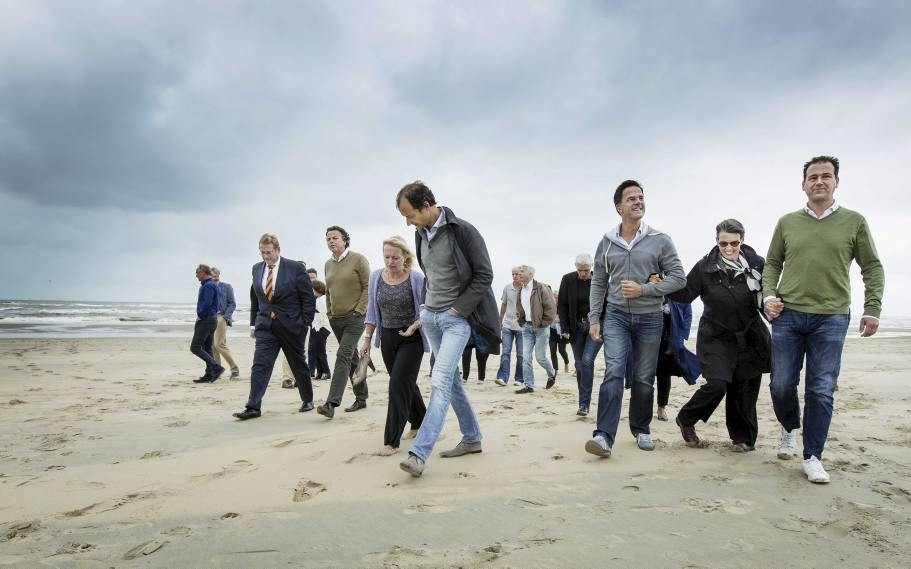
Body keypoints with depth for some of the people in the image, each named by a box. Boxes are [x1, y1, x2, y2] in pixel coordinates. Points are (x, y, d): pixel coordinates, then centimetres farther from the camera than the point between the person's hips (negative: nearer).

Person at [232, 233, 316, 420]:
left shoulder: (296, 267, -8)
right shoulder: (257, 268, 7)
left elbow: (308, 298, -7)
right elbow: (254, 298, 15)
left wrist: (305, 324, -10)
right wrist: (253, 323, 11)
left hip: (291, 324, -3)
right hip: (265, 325, 3)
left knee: (298, 364, 10)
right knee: (260, 364, -7)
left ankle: (308, 400, 27)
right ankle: (253, 407, -6)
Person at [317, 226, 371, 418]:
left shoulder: (358, 259, -6)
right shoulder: (328, 264, 11)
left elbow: (368, 287, -9)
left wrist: (359, 310, -14)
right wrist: (329, 313, 12)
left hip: (354, 318, -6)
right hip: (336, 319, 6)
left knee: (343, 356, -16)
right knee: (352, 358, 13)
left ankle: (331, 404, -19)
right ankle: (361, 399, 24)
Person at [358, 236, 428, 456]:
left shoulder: (416, 279, -12)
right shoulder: (375, 277, 0)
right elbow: (372, 311, 8)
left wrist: (415, 326, -23)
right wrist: (367, 339, 6)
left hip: (411, 339, -4)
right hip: (387, 338, 5)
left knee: (399, 384, -10)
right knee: (406, 383, 16)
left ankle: (392, 441, -3)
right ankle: (419, 423, 38)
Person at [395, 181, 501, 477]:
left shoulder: (462, 230, -13)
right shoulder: (421, 234, 8)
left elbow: (484, 275, -12)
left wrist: (458, 309, -14)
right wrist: (426, 303, 9)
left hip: (457, 318, -7)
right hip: (430, 316, 8)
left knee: (440, 382, -15)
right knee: (451, 380, 13)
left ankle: (419, 453, -15)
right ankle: (472, 438, 26)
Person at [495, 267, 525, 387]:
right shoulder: (507, 288, 4)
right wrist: (500, 320, 17)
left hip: (521, 326, -2)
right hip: (507, 325, 2)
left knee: (520, 354, 6)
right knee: (505, 351, -6)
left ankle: (519, 379, 15)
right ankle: (502, 378, -9)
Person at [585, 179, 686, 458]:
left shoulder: (660, 240, -2)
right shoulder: (607, 242, 4)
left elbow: (679, 278, -3)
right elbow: (598, 283, 8)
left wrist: (643, 290, -15)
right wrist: (594, 319, 3)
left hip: (649, 318, 0)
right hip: (616, 316, 0)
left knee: (644, 379, 10)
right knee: (613, 372, -14)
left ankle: (641, 429, 30)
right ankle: (604, 436, -17)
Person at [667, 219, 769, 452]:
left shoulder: (756, 264, -5)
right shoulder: (705, 267, -7)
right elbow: (685, 294, -2)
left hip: (749, 337, 2)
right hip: (716, 337, -2)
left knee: (744, 389, 7)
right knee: (716, 385, -13)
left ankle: (743, 436, 28)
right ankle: (686, 419, 13)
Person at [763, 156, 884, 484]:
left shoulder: (854, 222, 5)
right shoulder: (787, 223, 8)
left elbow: (873, 269, 8)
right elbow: (772, 264, 14)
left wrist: (872, 309, 0)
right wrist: (769, 295, -1)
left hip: (831, 318, -1)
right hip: (788, 315, 1)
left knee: (821, 391, -1)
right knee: (781, 385, 3)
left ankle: (812, 457, 11)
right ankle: (789, 429, 32)